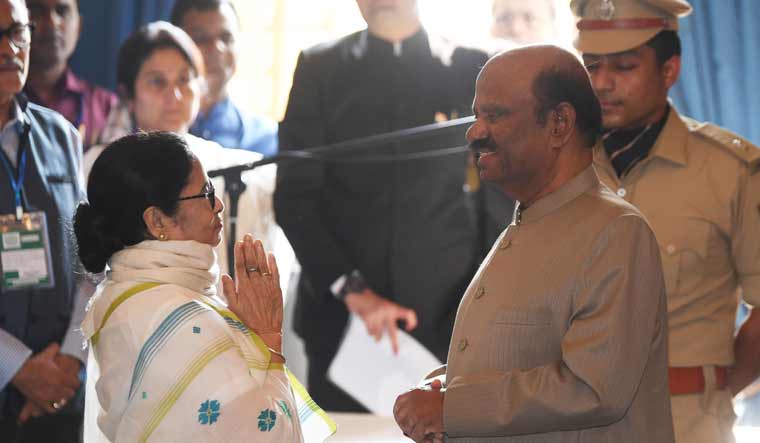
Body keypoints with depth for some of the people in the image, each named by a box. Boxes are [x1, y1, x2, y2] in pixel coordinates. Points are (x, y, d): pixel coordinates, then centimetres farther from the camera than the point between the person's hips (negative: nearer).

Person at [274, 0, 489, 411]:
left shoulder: (472, 70, 7)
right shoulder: (319, 69, 7)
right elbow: (294, 197, 1)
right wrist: (353, 291, -10)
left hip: (447, 323, 0)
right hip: (341, 319, 0)